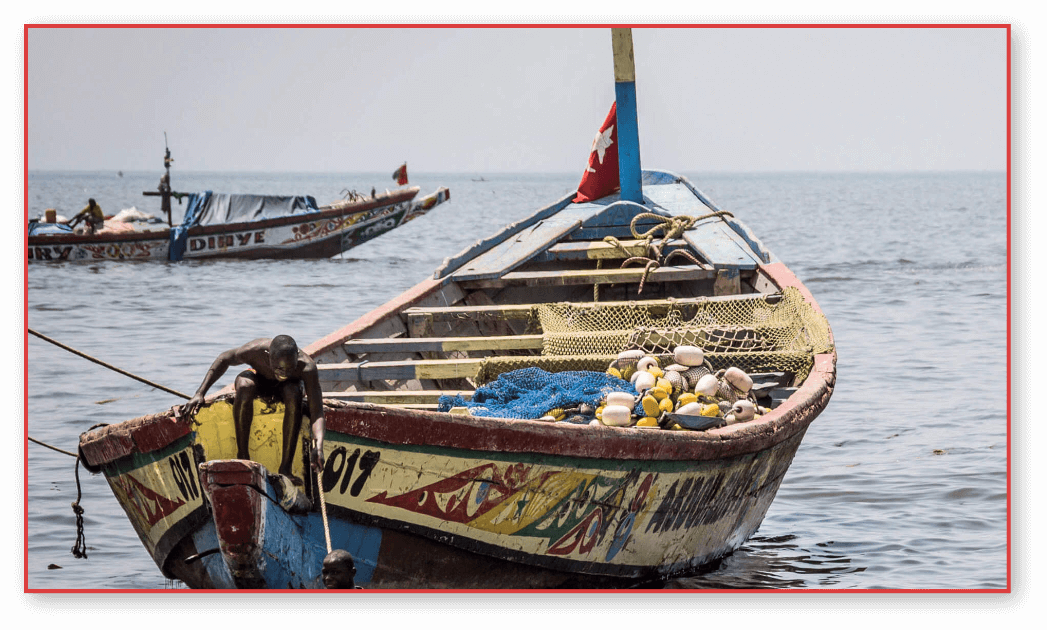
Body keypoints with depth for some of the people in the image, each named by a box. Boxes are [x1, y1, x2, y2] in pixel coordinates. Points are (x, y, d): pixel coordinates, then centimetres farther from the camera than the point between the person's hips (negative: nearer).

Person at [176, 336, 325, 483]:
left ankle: (285, 467, -31)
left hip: (288, 386, 0)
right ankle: (242, 456, -25)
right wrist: (199, 394, -21)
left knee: (293, 396, -38)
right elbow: (223, 360, -16)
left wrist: (318, 448, -58)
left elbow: (317, 411, -41)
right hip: (259, 378, 0)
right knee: (244, 387, -37)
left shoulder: (307, 368, -38)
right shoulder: (255, 351, -37)